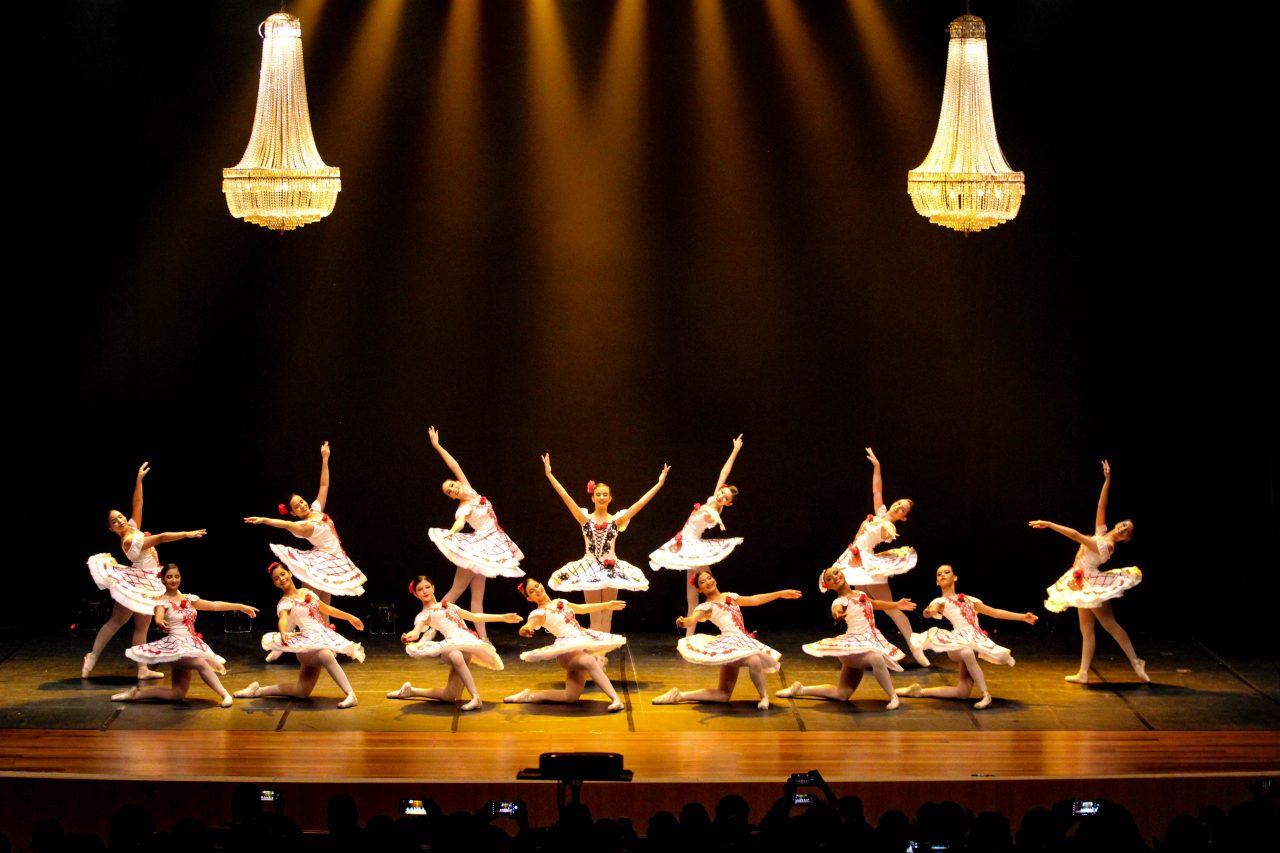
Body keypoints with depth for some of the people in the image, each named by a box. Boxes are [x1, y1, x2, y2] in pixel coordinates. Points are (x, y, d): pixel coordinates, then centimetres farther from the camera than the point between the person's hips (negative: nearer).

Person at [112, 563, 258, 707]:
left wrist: (241, 606, 9)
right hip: (176, 645, -7)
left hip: (191, 646, 7)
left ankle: (137, 693, 9)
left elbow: (215, 605, 12)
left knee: (178, 694, 3)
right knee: (201, 664, -33)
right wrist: (161, 624, -52)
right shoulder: (162, 602, -6)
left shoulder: (188, 599, 12)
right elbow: (158, 618, -27)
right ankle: (225, 695, -30)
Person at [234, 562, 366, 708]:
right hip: (308, 643, -6)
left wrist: (349, 617, 32)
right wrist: (283, 633, -49)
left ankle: (259, 690, 16)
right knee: (326, 656, -40)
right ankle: (350, 694, -40)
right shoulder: (285, 603, -5)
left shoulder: (306, 592, 15)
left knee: (301, 691, 3)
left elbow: (327, 609, 27)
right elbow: (283, 619, -27)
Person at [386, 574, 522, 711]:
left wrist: (503, 617, 35)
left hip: (470, 641, 5)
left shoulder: (448, 606, 29)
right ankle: (475, 697, -35)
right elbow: (416, 631, -12)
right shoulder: (423, 615, 11)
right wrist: (408, 637, -38)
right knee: (455, 656, -42)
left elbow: (474, 617, 35)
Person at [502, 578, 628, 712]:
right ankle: (615, 698, -43)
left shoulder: (560, 602, 17)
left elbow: (583, 608, 29)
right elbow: (528, 626, -23)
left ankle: (528, 696, 14)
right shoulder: (539, 614, -4)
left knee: (571, 696, 2)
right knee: (590, 662, -39)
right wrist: (524, 630, -48)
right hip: (567, 647, -8)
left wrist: (607, 605, 31)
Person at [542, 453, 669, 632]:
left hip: (611, 569, 1)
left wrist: (659, 483, -6)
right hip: (590, 569, -1)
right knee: (595, 616, 3)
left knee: (607, 617, 6)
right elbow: (565, 497, -8)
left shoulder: (617, 520, 1)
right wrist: (550, 475, -15)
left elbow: (640, 503, -2)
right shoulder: (585, 519, -2)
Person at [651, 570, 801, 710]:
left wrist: (781, 593, 28)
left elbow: (754, 600, 27)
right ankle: (763, 696, -10)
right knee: (754, 661, -34)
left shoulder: (730, 597, 20)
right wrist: (683, 622, -42)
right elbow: (692, 619, -17)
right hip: (730, 642, -6)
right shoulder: (705, 607, 2)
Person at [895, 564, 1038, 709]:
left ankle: (920, 691, 11)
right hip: (959, 642, -5)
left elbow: (996, 612, 24)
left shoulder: (968, 600, 21)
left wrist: (1023, 617, 20)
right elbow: (930, 611, -17)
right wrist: (929, 612, -43)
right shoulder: (940, 601, 7)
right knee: (967, 653, -42)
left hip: (977, 642, 5)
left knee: (962, 693, -6)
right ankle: (986, 694, -30)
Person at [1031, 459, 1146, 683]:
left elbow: (1075, 535, -30)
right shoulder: (1101, 532, -1)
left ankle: (1136, 662, 8)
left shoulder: (1105, 546, -24)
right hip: (1084, 585, 9)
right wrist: (1107, 480, -5)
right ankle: (1083, 673, 7)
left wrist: (1048, 524, -32)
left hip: (1092, 586, -9)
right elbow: (1101, 505, 1)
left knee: (1111, 625, 0)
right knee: (1086, 629, 6)